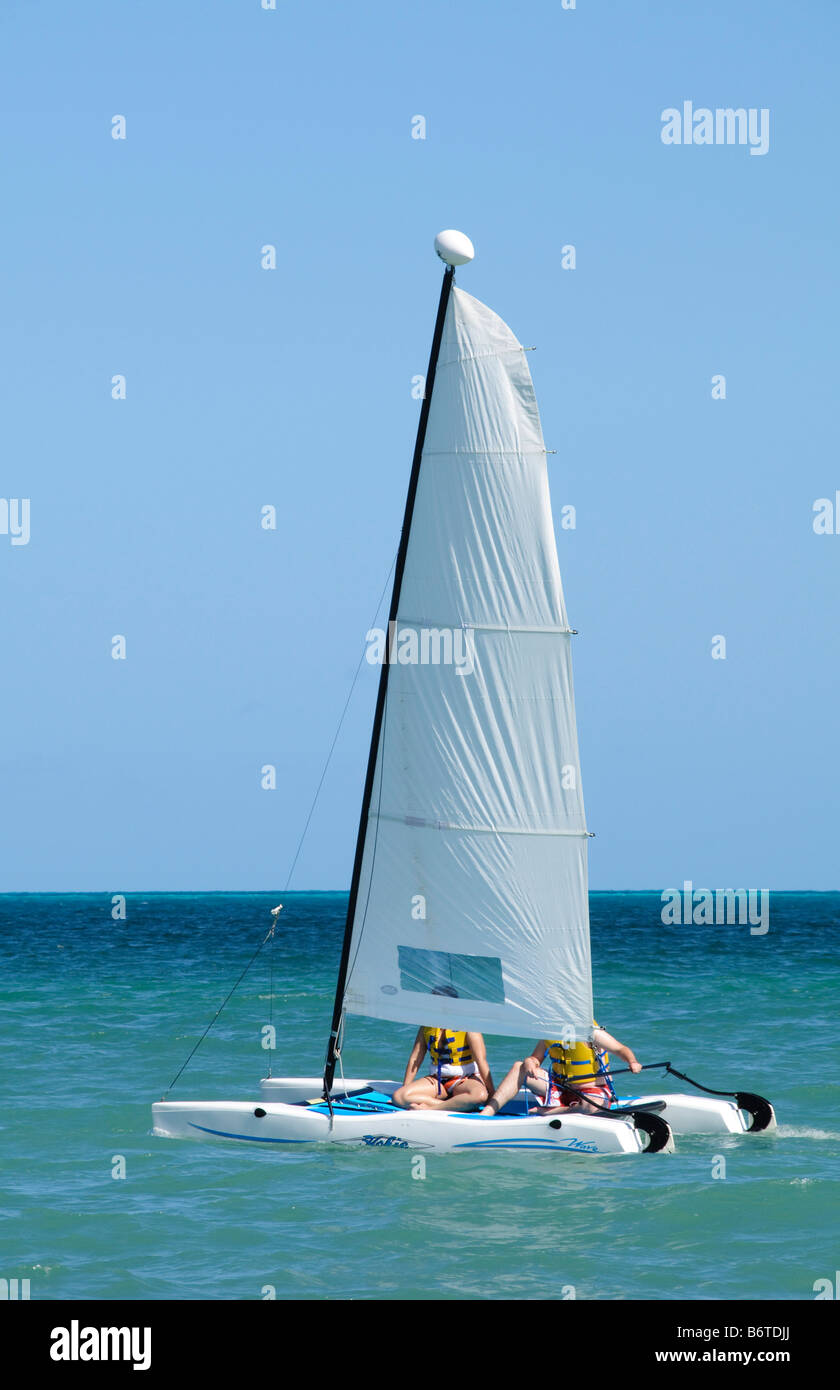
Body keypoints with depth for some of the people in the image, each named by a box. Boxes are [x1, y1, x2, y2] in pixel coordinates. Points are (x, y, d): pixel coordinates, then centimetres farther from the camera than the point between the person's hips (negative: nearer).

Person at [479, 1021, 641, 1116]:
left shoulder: (590, 1031, -15)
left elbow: (621, 1049, -14)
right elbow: (535, 1058, 8)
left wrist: (633, 1063, -35)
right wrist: (530, 1062, -17)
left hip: (592, 1090, -5)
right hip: (560, 1088, 5)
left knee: (593, 1109, -42)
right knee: (519, 1068, -6)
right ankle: (486, 1113, -15)